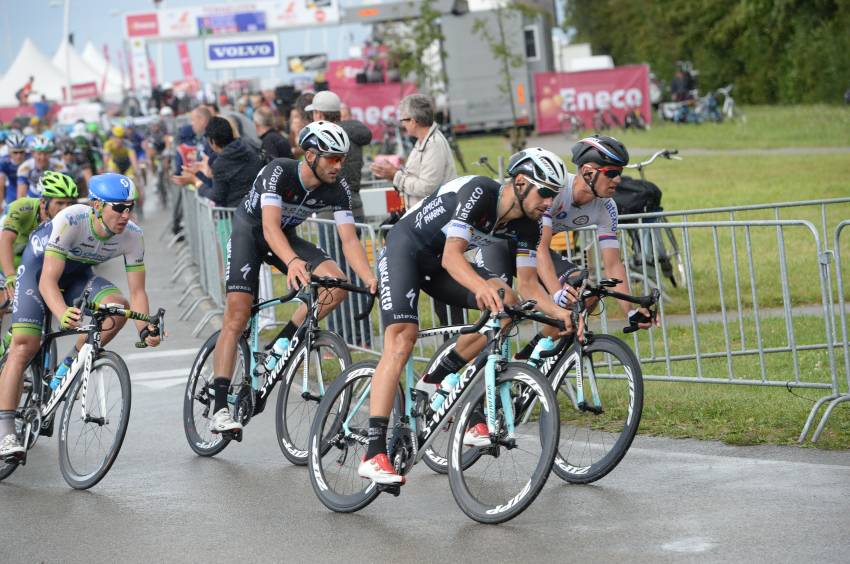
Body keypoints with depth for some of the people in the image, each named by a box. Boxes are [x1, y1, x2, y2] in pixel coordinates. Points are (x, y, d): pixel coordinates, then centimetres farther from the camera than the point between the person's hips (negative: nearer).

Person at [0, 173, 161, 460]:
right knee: (25, 345, -18)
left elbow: (137, 291, -18)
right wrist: (63, 314, -58)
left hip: (77, 274, 4)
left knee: (119, 307, -25)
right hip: (39, 267, -4)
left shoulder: (132, 236, -23)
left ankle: (66, 370, -5)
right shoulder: (70, 221, -36)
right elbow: (47, 281, -40)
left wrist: (144, 328, -37)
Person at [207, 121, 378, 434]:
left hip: (286, 236, 5)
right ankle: (219, 409, -19)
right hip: (249, 231, -5)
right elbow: (270, 227, -42)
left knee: (337, 285, -19)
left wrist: (371, 279, -37)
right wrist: (293, 262, -60)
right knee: (237, 317, -18)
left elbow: (349, 239, -20)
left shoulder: (338, 190, -17)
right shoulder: (278, 172, -31)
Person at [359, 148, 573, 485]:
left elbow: (528, 286, -5)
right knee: (402, 338, -24)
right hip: (405, 248, -7)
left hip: (438, 264, 8)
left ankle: (437, 380, 1)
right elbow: (452, 256, -38)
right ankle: (374, 454, -29)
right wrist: (482, 287, -57)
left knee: (507, 303, -11)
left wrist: (560, 312, -23)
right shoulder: (478, 192, -30)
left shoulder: (527, 225, -7)